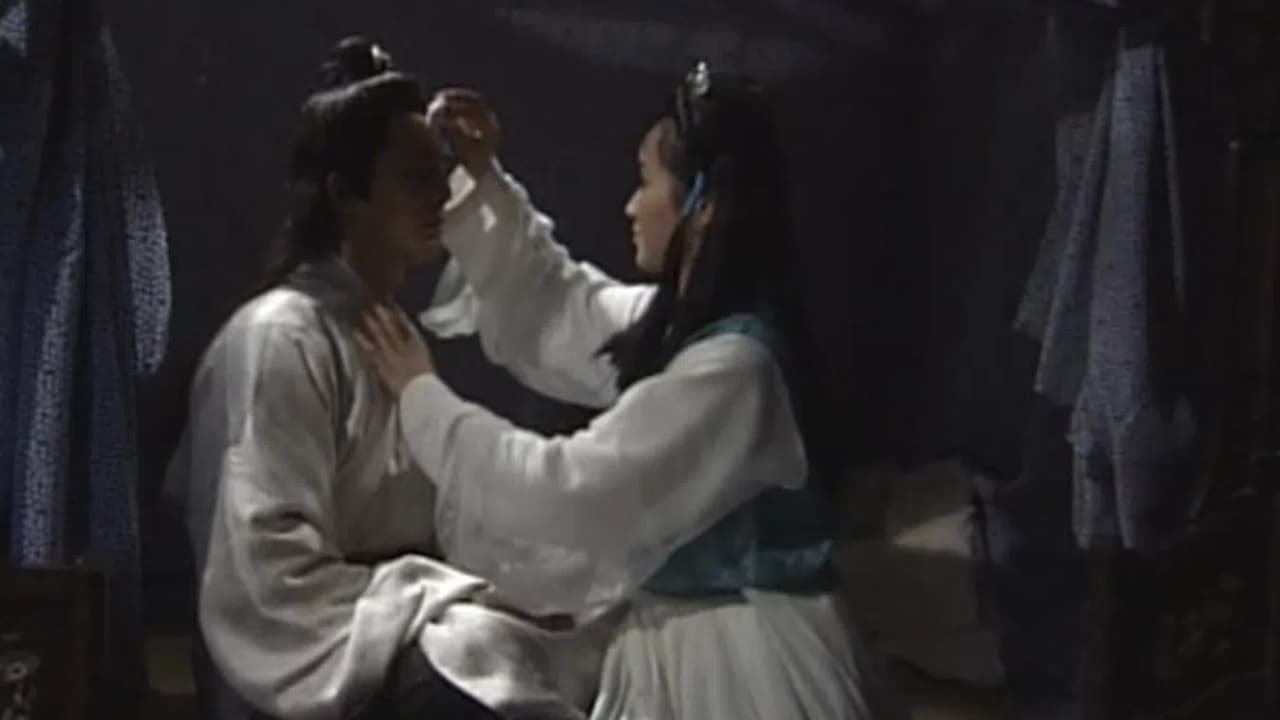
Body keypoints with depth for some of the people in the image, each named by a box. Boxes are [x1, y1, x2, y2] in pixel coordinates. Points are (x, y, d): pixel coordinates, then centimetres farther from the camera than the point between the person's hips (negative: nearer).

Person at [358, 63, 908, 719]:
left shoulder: (734, 364, -25)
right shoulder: (680, 321, 3)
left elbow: (567, 493, -24)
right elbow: (554, 307, 20)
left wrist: (421, 395, -15)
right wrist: (484, 179, 11)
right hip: (683, 639, 9)